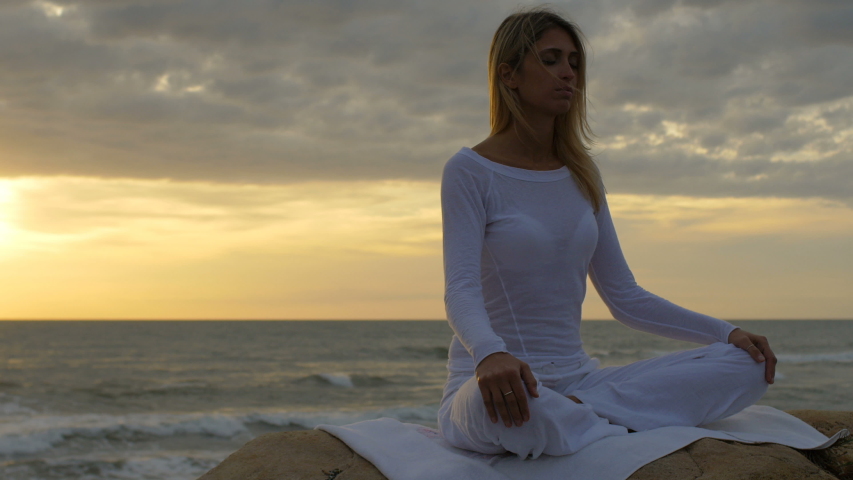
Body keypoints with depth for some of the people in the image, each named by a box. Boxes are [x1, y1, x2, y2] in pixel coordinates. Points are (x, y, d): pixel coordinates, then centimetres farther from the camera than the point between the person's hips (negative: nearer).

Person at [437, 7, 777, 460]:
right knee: (500, 402, -45)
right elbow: (461, 290, -19)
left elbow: (624, 297, 15)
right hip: (496, 384, -6)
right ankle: (627, 432, -19)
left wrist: (725, 331, 3)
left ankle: (580, 412, -21)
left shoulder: (581, 173, 14)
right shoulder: (470, 172, -5)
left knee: (746, 365, -11)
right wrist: (490, 354, -42)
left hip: (575, 379, 6)